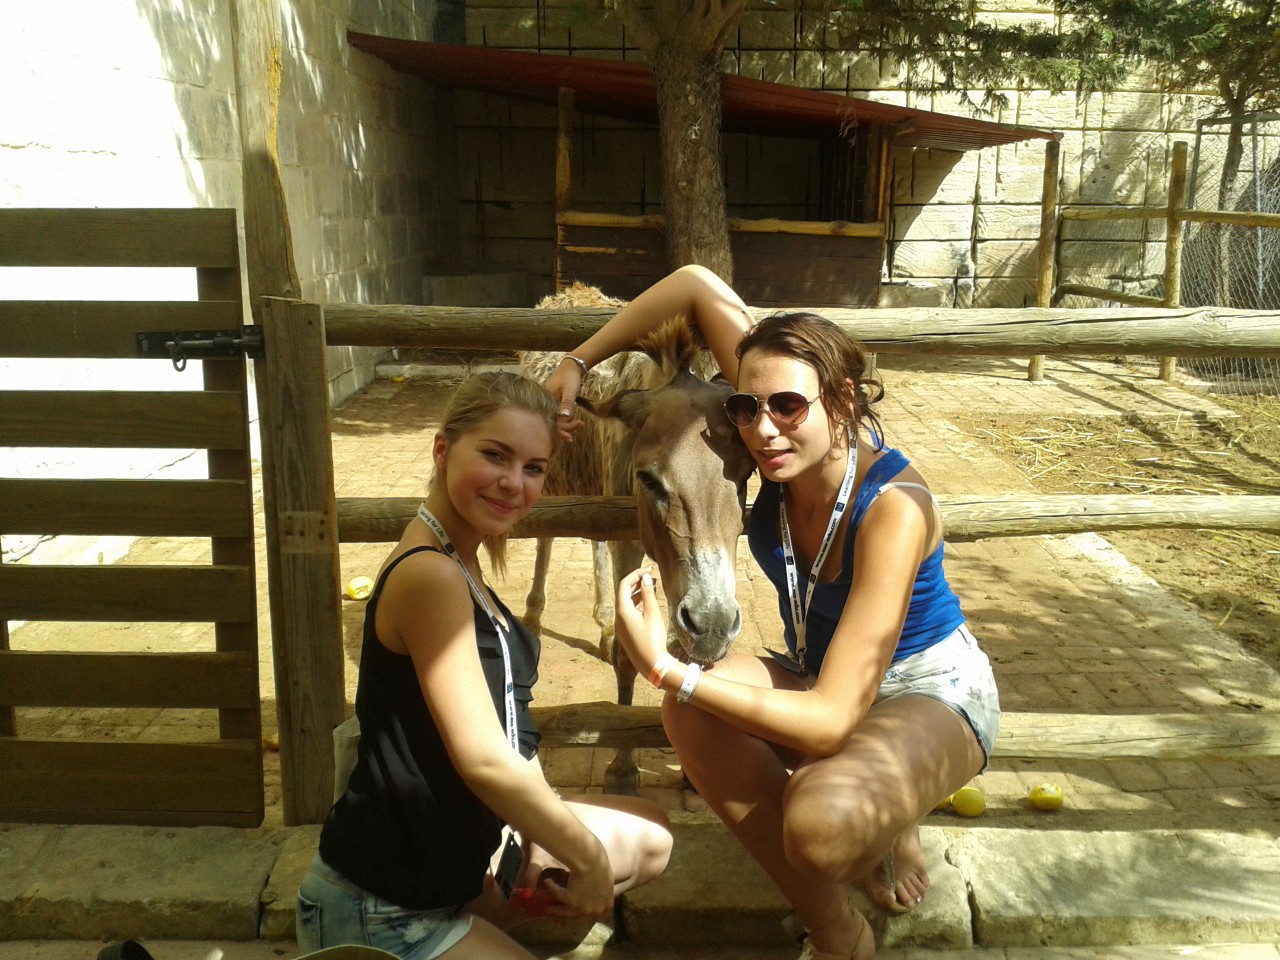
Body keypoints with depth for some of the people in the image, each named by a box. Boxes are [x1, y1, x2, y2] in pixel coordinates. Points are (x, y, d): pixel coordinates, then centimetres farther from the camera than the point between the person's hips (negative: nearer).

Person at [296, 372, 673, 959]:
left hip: (466, 851, 9)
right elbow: (484, 758, -28)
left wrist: (540, 839, -4)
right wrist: (588, 857, -16)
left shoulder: (459, 563, 5)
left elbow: (504, 726, 6)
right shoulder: (431, 576, -25)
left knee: (650, 835, 20)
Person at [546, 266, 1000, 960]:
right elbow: (697, 284, -11)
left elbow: (832, 720, -37)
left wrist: (668, 669, -40)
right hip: (817, 676, 7)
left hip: (929, 696, -6)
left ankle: (892, 825, 3)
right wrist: (576, 364, -12)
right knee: (694, 713, -26)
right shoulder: (785, 443, -18)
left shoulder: (894, 506, -34)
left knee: (821, 819, -39)